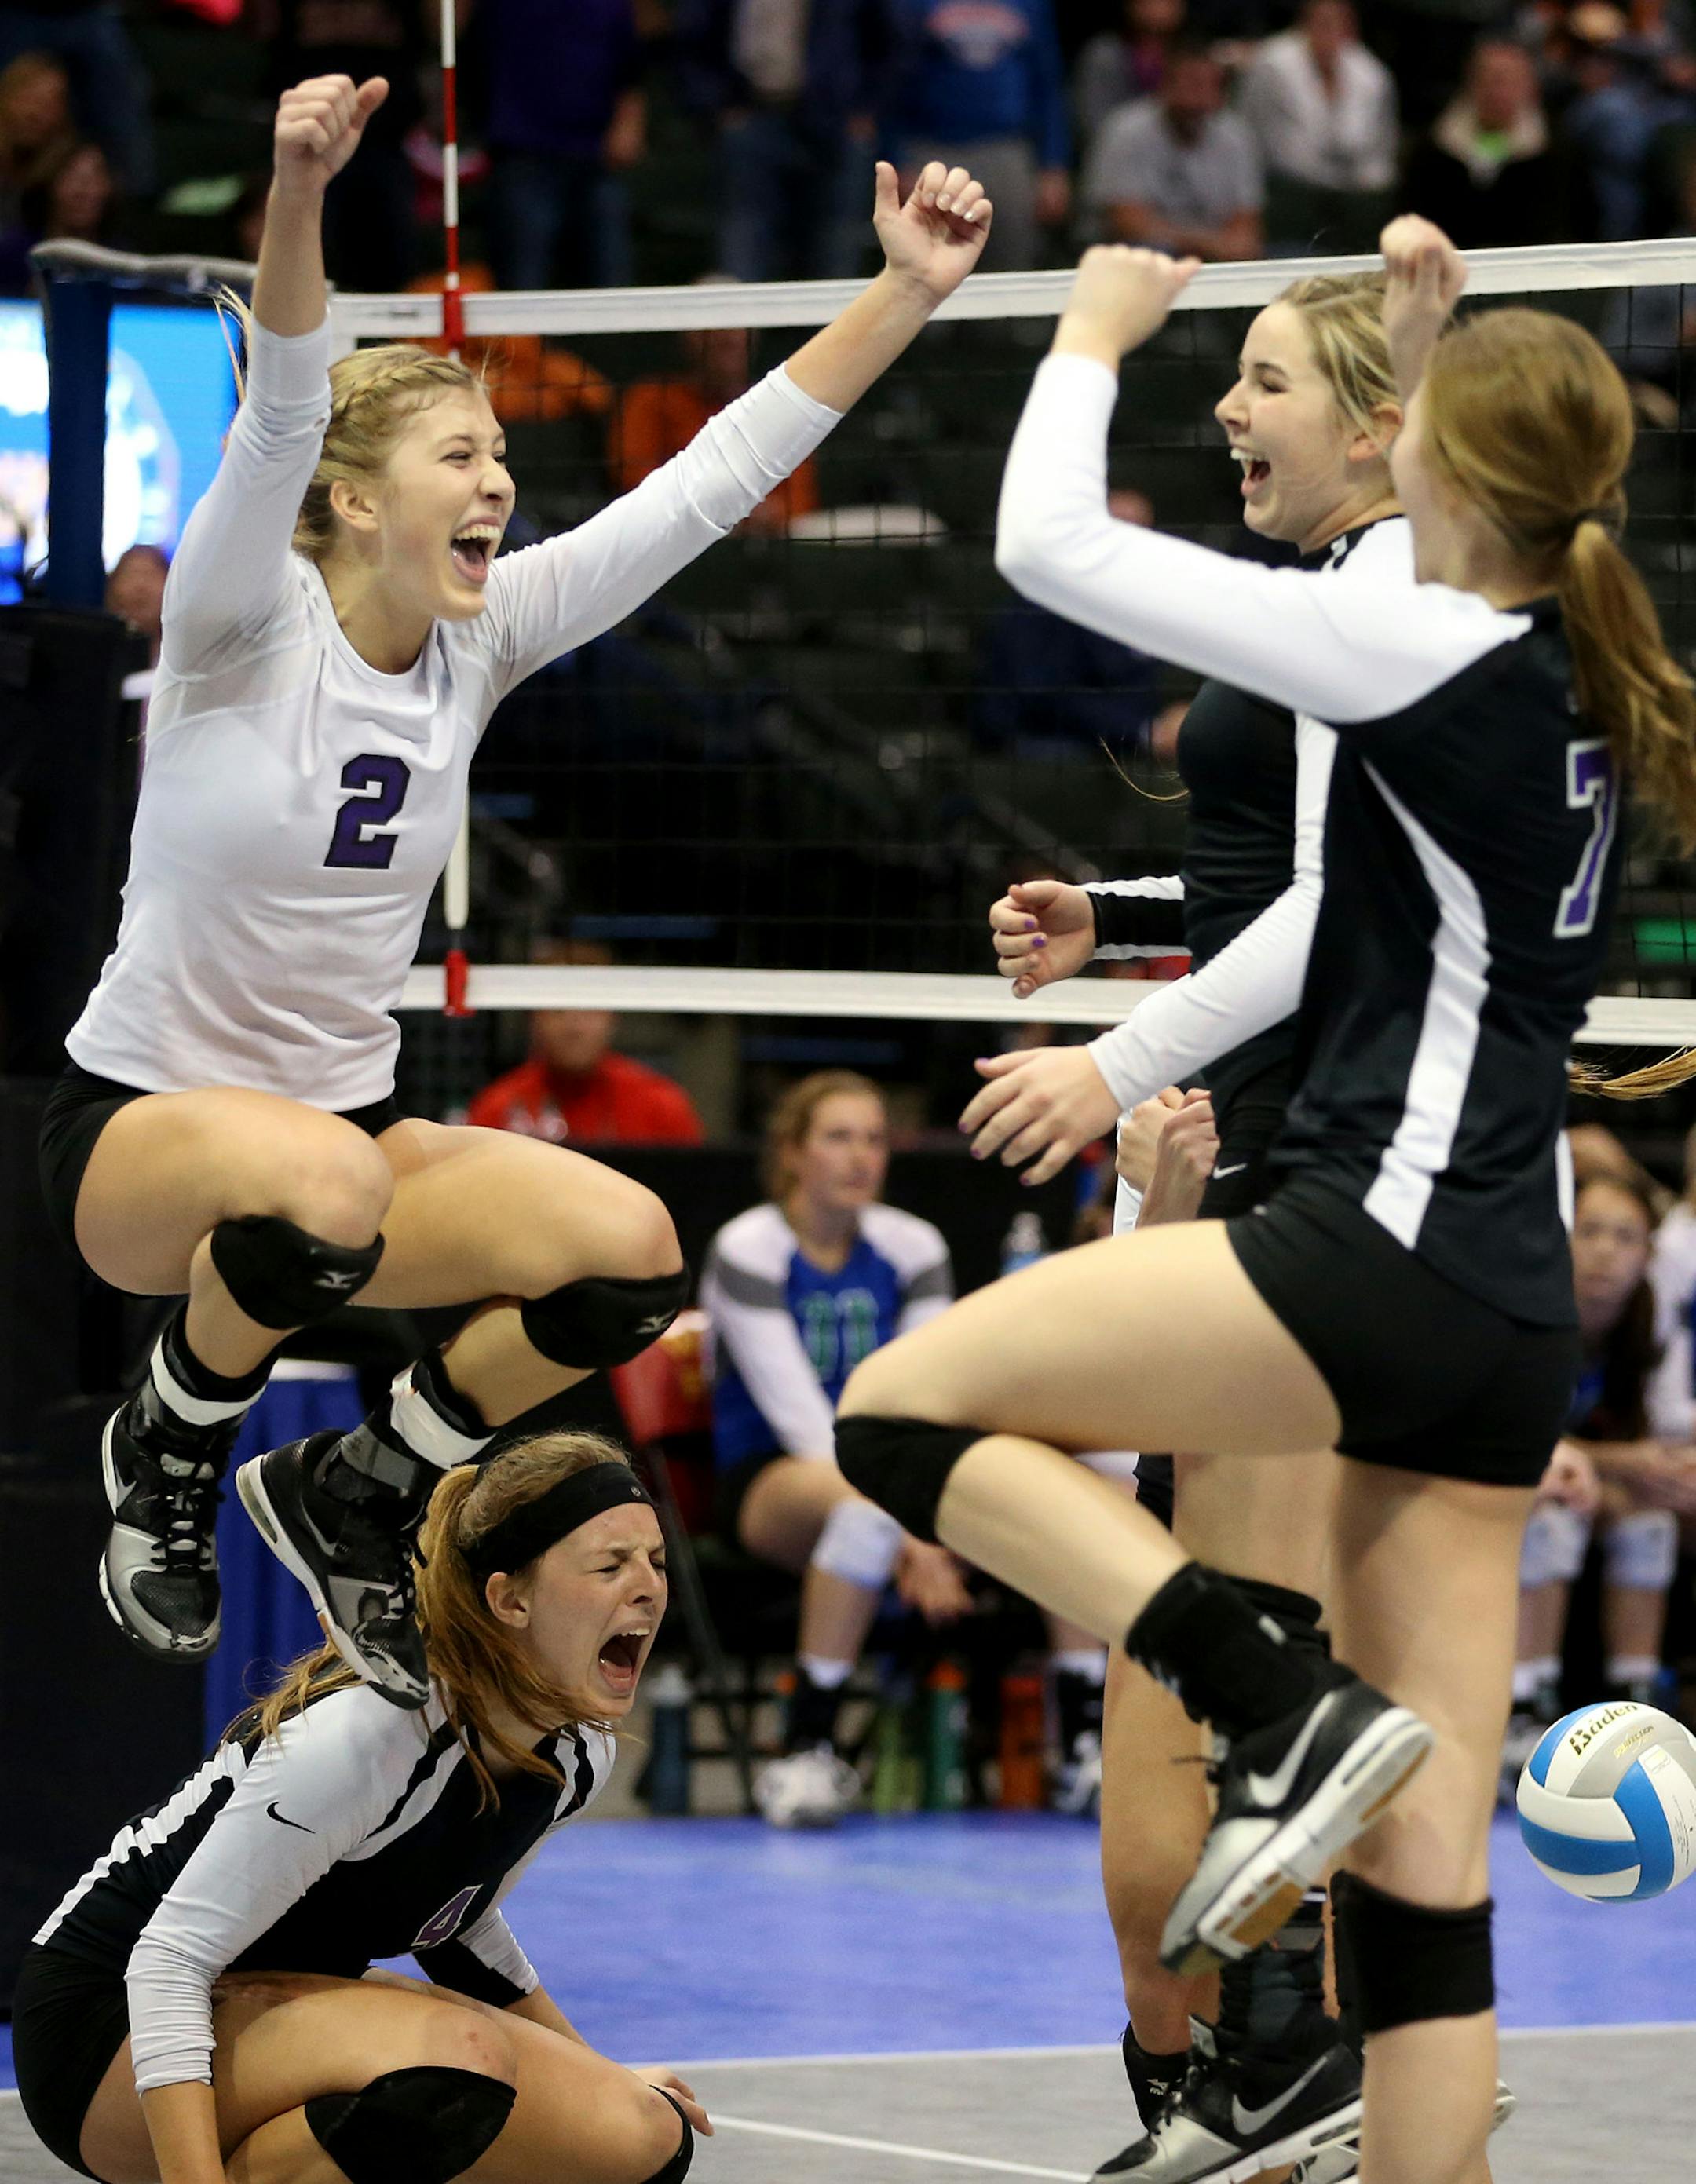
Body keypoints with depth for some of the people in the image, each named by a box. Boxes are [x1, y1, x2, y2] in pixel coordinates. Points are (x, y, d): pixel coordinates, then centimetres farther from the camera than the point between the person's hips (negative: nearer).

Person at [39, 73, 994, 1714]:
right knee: (325, 1189, -39)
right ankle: (169, 1444, -7)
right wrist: (297, 192, -52)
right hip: (139, 1128, -6)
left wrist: (907, 290, -13)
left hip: (348, 1124, 6)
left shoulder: (482, 640, 0)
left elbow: (715, 476, -4)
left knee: (628, 1255, -19)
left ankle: (354, 1489, 6)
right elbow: (280, 419, -33)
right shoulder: (245, 625, -14)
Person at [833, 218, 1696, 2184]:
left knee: (905, 1407, -2)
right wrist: (1428, 350, 36)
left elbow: (1052, 548, -7)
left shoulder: (1425, 653, -11)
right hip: (1504, 1315, 9)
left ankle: (1291, 1722, -12)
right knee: (1425, 1867, 5)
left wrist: (1091, 336, 9)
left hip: (1380, 1252, -9)